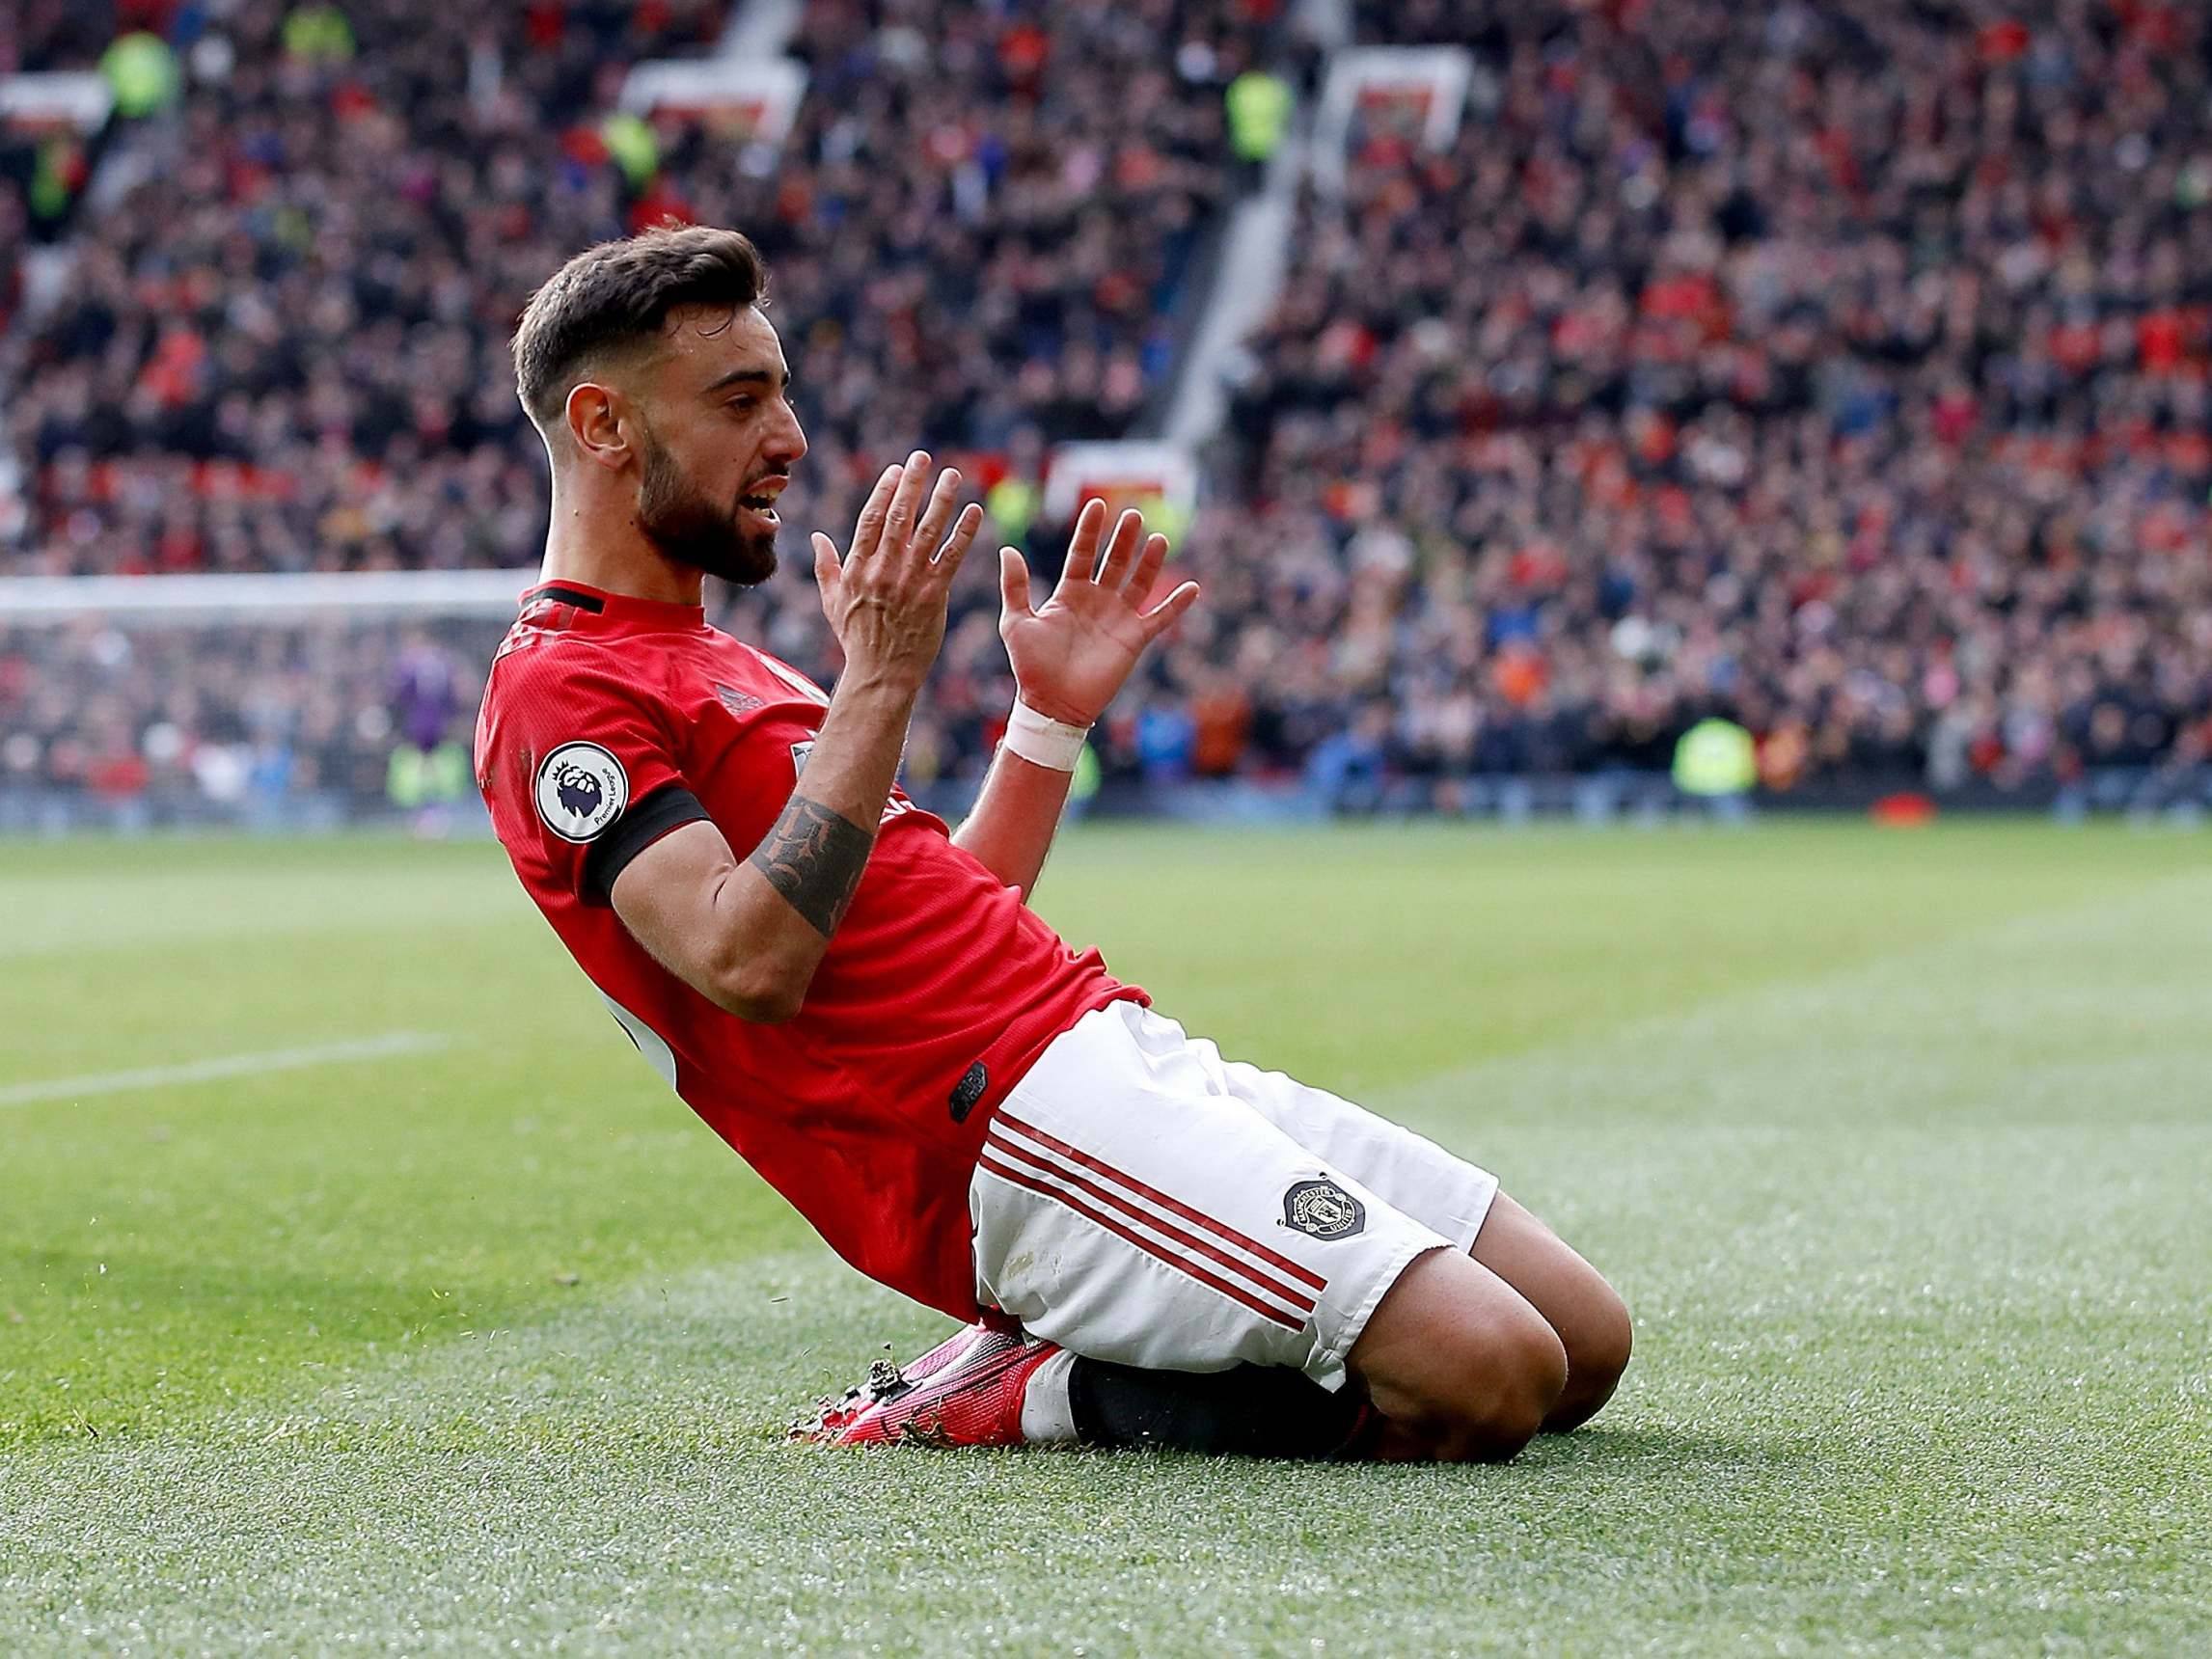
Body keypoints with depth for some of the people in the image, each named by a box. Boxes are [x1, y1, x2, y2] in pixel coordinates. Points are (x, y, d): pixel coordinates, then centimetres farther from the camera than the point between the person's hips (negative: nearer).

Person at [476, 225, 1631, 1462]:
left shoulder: (715, 665, 25)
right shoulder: (559, 689, -5)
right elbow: (750, 964, -21)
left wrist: (1054, 714, 19)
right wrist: (880, 684, -20)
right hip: (1015, 1127, -10)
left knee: (1586, 1340, 3)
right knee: (1488, 1375, -23)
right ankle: (1039, 1394, -7)